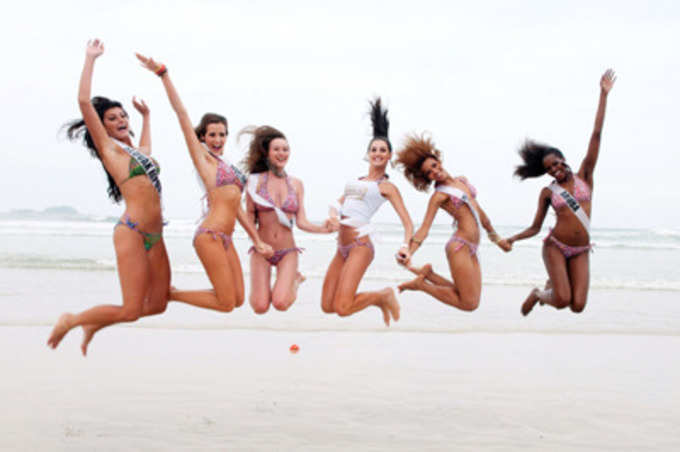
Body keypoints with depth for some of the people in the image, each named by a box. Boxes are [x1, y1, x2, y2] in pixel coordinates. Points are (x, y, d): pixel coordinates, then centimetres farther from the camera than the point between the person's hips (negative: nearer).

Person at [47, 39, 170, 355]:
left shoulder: (137, 151, 20)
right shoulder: (108, 148, 0)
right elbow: (84, 101, -9)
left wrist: (146, 116, 50)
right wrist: (90, 59, -4)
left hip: (154, 235, 8)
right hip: (131, 232, -8)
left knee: (158, 304, 7)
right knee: (130, 311, -10)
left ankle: (94, 325, 27)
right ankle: (71, 321, 14)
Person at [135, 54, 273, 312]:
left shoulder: (225, 165, 21)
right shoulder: (202, 157, 1)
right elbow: (182, 114, -5)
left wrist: (257, 240, 18)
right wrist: (163, 74, -9)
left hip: (225, 238, 8)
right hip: (210, 235, -8)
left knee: (237, 300, 7)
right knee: (226, 304, -8)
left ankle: (169, 293, 17)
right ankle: (167, 294, 7)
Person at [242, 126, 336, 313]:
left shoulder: (296, 184, 5)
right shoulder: (255, 181, -2)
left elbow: (301, 222, 2)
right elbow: (249, 218, 2)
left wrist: (322, 228, -17)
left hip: (288, 252, 1)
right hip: (262, 250, -1)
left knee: (280, 304, -19)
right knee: (260, 307, -12)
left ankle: (294, 281, 16)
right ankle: (264, 287, 24)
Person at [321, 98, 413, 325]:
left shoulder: (387, 187, 2)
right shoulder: (356, 181, 22)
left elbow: (407, 222, -5)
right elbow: (338, 204, 24)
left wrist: (405, 245, -25)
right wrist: (333, 215, -2)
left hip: (360, 246, -7)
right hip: (342, 248, 7)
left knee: (342, 308, -17)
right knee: (327, 306, 5)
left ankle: (384, 296, 9)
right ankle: (378, 300, 24)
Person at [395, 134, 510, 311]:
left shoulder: (462, 180, 16)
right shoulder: (439, 195, -5)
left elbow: (478, 211, 25)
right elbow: (425, 228, -13)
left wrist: (496, 238, 29)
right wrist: (409, 253, -28)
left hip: (472, 249, 7)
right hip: (459, 246, -7)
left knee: (472, 301, 6)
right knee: (469, 304, -8)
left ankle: (429, 275, 15)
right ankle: (421, 284, 3)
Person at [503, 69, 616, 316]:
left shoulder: (584, 176, 4)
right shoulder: (547, 192, 3)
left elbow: (596, 135, -2)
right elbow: (535, 228, 8)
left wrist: (603, 95, -7)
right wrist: (512, 238, -9)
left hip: (580, 252, 2)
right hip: (555, 246, -2)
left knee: (577, 306, -10)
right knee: (562, 301, -20)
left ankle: (554, 284, 23)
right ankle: (537, 294, 15)